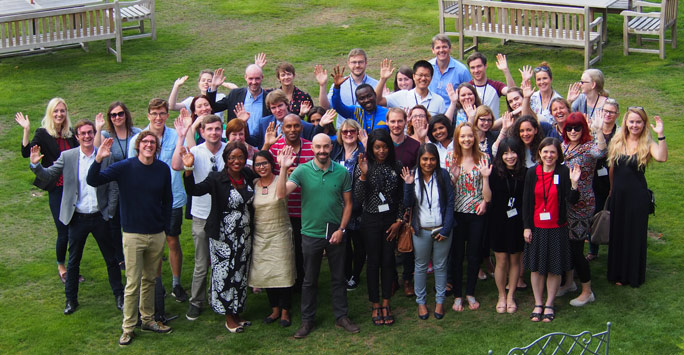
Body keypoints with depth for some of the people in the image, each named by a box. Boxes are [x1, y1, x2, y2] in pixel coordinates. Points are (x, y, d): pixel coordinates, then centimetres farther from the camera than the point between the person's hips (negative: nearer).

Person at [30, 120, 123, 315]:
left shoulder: (105, 156, -3)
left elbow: (113, 188, -1)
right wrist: (36, 165, -18)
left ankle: (119, 296, 24)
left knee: (111, 259, 9)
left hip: (99, 217, 0)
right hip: (77, 218, 0)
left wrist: (109, 214, -5)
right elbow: (48, 175, 2)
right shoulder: (67, 157, -2)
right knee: (73, 261, 11)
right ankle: (71, 299, 24)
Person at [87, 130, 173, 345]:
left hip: (157, 235, 3)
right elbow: (93, 181, -15)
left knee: (150, 280, 15)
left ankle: (148, 320, 29)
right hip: (133, 235, -3)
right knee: (133, 283, 0)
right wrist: (98, 159, -32)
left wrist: (167, 228, 10)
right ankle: (128, 328, 10)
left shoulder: (163, 169, 1)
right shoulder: (125, 167, -8)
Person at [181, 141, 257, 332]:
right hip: (223, 237, -5)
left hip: (244, 236, 5)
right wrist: (188, 170, -40)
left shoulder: (248, 176, 3)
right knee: (225, 275, 1)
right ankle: (229, 318, 14)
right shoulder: (217, 179, -13)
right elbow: (194, 190, -28)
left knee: (240, 275, 14)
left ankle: (237, 314, 27)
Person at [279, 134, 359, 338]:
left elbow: (348, 203, 3)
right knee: (310, 280, 10)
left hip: (335, 234, 1)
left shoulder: (342, 172, -3)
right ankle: (307, 320, 20)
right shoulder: (302, 171, -7)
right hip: (311, 233, -1)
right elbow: (282, 193, -18)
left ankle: (341, 316, 24)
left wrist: (341, 229, -6)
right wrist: (284, 169, -29)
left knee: (338, 278, 11)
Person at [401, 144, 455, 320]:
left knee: (440, 266, 10)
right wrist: (408, 185, -24)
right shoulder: (412, 176, -4)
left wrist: (446, 229, -8)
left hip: (441, 230, 0)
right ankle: (421, 302, 22)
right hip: (421, 231, 0)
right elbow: (408, 204, -8)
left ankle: (440, 300, 23)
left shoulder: (443, 175, -5)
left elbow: (450, 203, -4)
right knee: (421, 267, 10)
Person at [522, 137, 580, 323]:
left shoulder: (563, 173, -7)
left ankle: (549, 305, 22)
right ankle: (538, 304, 23)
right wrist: (526, 226, -1)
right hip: (536, 227, 1)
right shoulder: (532, 172, -2)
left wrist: (574, 183, -29)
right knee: (536, 267, 10)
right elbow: (526, 201, 1)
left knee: (554, 268, 7)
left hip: (557, 228, -1)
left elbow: (572, 200, -12)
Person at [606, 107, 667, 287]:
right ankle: (618, 273, 25)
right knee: (618, 233, 11)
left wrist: (661, 135, -36)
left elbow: (662, 157, -30)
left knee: (635, 234, 5)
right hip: (618, 194, 4)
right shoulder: (617, 142, 3)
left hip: (638, 196, -4)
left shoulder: (647, 144, -8)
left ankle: (634, 275, 18)